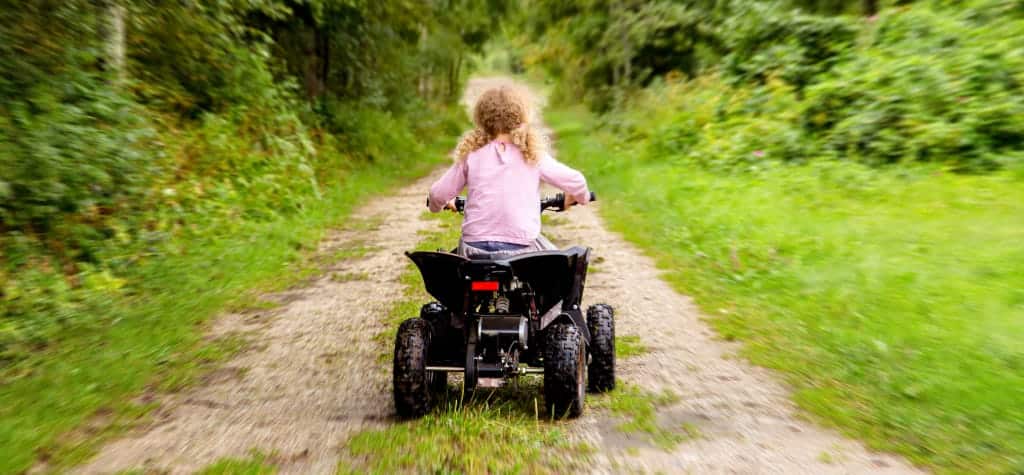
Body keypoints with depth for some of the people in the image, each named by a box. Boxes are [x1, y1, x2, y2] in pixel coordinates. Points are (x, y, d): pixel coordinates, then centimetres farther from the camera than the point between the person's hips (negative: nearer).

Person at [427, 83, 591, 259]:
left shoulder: (471, 154, 3)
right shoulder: (532, 153, 1)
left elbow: (438, 193, 6)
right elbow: (575, 181, 2)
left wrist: (442, 204, 30)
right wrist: (580, 197, 26)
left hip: (475, 248, 2)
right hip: (520, 248, -1)